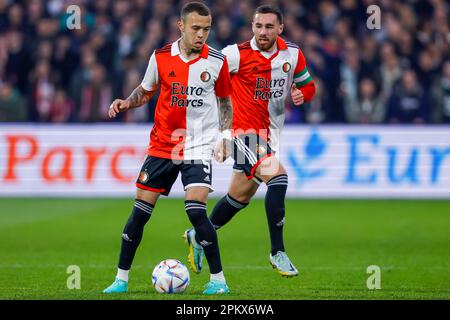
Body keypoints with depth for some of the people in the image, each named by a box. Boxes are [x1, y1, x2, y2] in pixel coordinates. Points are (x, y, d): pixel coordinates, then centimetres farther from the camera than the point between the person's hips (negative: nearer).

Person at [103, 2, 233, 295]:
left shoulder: (217, 61, -4)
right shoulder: (161, 57, -1)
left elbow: (225, 101, 9)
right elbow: (146, 90, 15)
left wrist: (226, 134, -3)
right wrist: (126, 103, -3)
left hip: (199, 146, -2)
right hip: (161, 146, 3)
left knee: (196, 211, -18)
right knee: (140, 211, 2)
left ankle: (218, 279, -6)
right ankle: (122, 279, 13)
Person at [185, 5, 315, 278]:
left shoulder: (292, 54, 1)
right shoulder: (238, 54, -13)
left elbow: (308, 85, 14)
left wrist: (301, 94, -8)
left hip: (270, 134, 7)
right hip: (245, 130, -7)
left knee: (241, 195, 16)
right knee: (278, 177, -25)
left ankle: (200, 236, 38)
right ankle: (278, 252, -16)